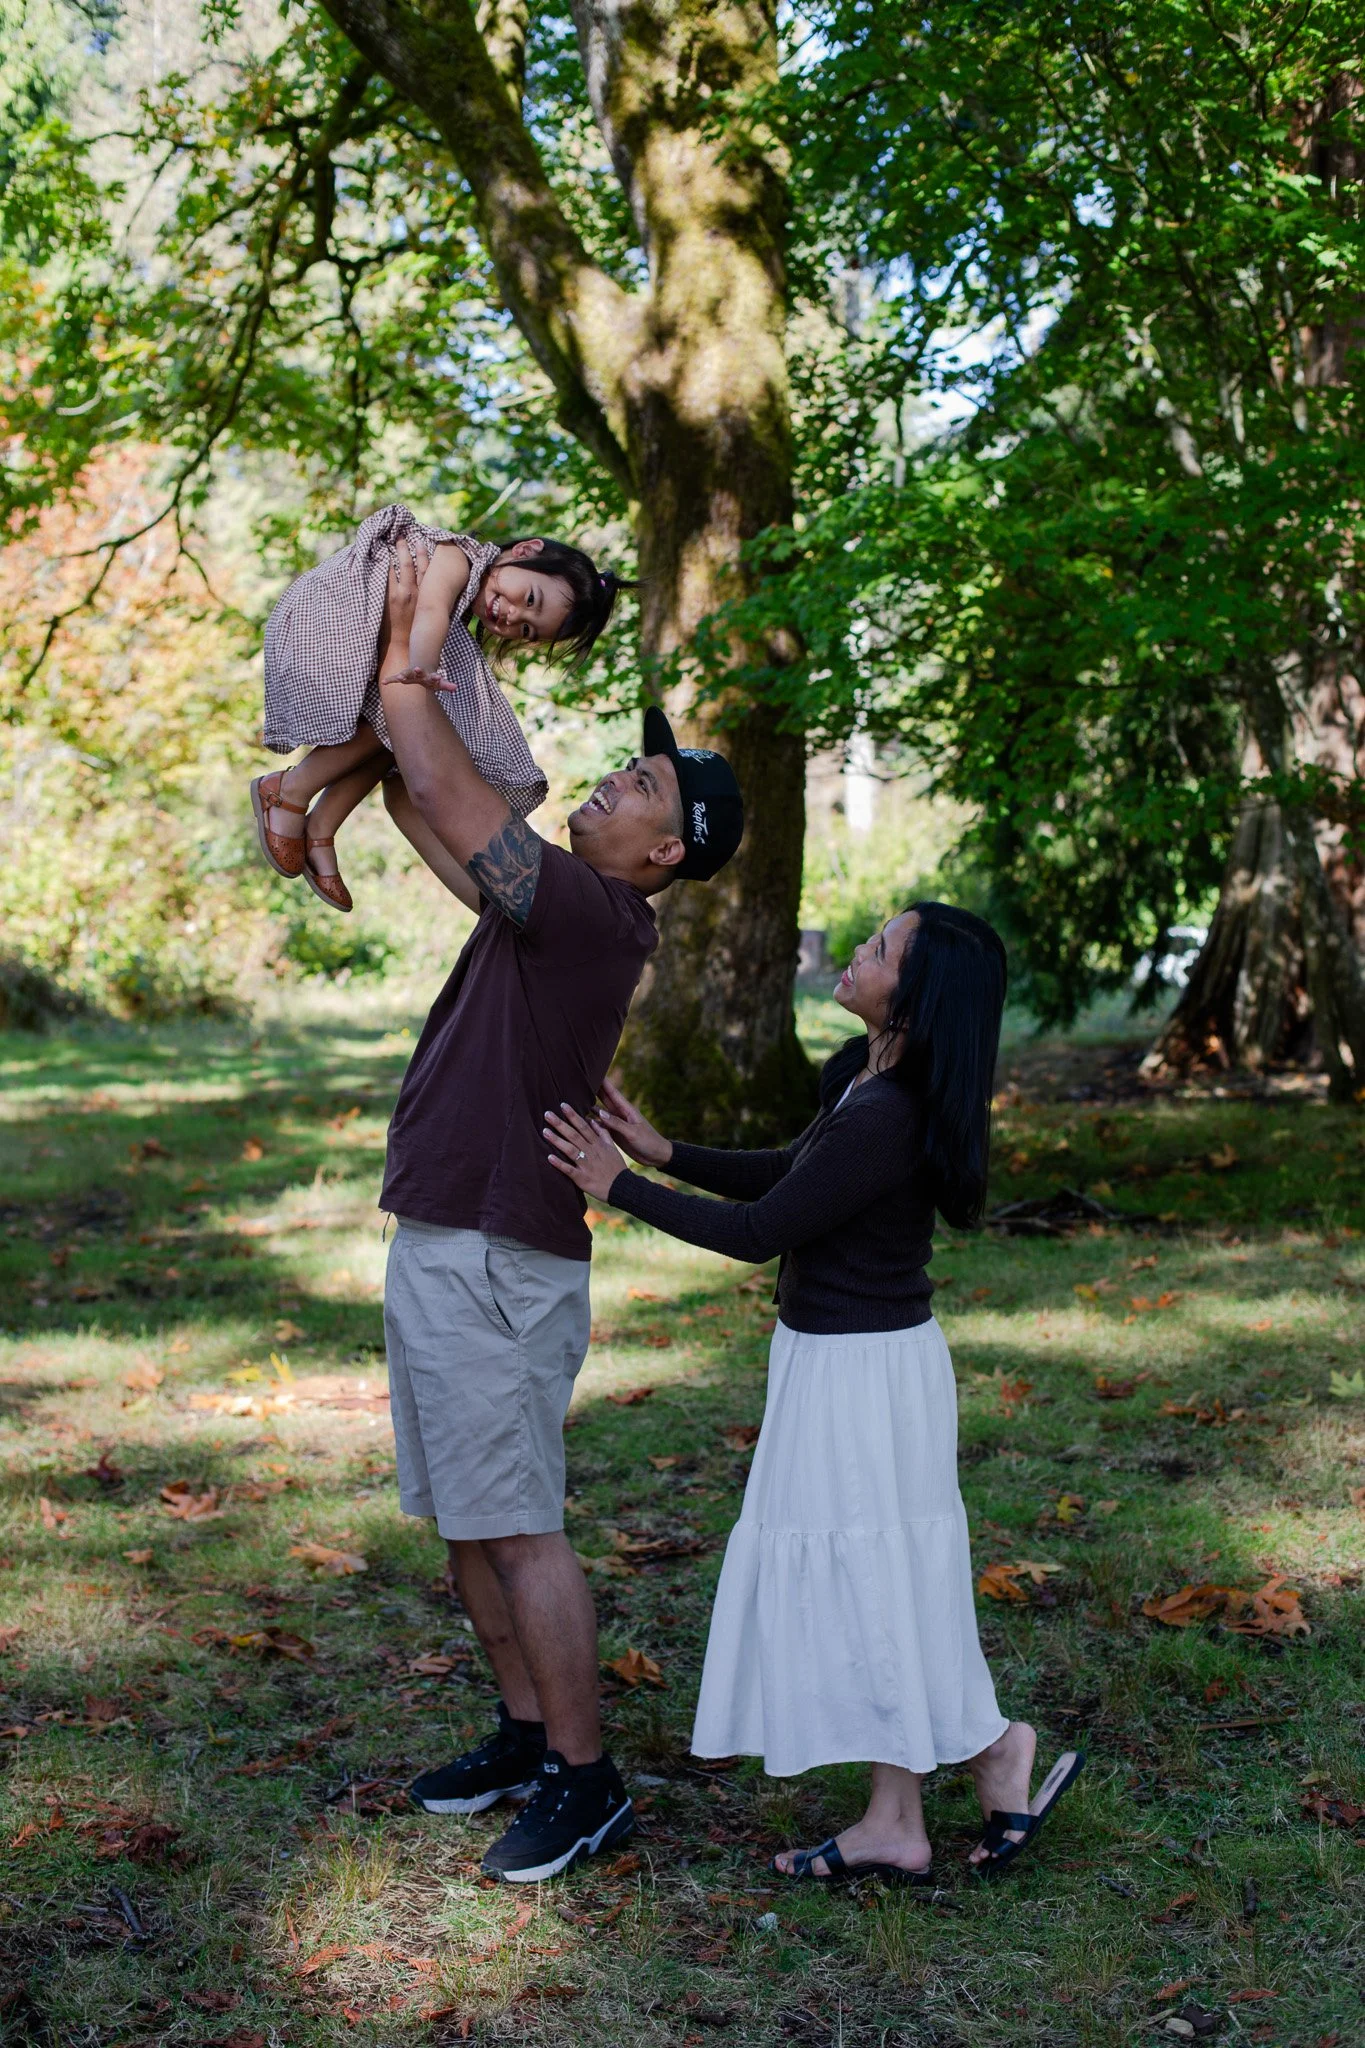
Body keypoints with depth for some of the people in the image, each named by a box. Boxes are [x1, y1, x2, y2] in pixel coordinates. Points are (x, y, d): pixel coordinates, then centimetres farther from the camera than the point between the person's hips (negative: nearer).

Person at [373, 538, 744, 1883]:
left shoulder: (589, 911, -16)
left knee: (515, 1526, -3)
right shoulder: (554, 903, 11)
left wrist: (402, 651, -6)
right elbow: (424, 806, 20)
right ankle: (527, 1736, 30)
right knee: (462, 1520, 17)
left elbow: (443, 784, -17)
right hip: (440, 1252, 10)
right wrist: (400, 667, 14)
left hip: (493, 1264, -10)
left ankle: (585, 1783, 8)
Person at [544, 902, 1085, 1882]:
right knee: (867, 1590, 14)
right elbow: (786, 1174, 17)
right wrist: (668, 1154, 9)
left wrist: (620, 1186, -12)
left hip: (861, 1373, -10)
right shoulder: (866, 1074, 4)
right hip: (839, 1359, 10)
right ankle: (895, 1824, 22)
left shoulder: (885, 1122, -26)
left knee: (865, 1592, 3)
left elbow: (759, 1232, -19)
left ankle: (999, 1751, 18)